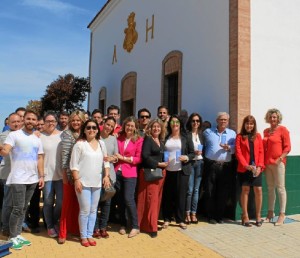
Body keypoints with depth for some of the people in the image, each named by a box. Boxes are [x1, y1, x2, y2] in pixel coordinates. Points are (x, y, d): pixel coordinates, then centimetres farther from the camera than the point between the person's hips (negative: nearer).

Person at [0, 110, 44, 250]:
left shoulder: (37, 139, 11)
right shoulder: (14, 135, -6)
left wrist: (41, 176, 7)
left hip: (32, 179, 6)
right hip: (18, 179, -5)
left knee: (24, 208, 13)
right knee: (18, 208, -4)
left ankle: (18, 234, 24)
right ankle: (12, 237, 13)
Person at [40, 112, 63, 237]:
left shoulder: (63, 135, 4)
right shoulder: (40, 136, 2)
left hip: (60, 174, 1)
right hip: (47, 175, -1)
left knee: (61, 202, 4)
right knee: (48, 202, 7)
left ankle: (55, 222, 30)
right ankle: (50, 226, 27)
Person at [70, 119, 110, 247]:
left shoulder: (101, 143, 7)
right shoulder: (79, 144, -7)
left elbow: (106, 161, 13)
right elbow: (74, 164, -8)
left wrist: (107, 175, 3)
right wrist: (76, 180, -13)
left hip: (97, 182, 5)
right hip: (83, 182, -4)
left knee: (93, 210, 11)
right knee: (85, 210, 0)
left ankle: (90, 235, 24)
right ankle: (83, 236, 17)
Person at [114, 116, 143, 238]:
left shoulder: (139, 140, -3)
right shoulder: (119, 137, 6)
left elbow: (139, 158, -5)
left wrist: (123, 158, -10)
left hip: (130, 173, -3)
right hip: (117, 171, 4)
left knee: (128, 199, -7)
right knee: (120, 199, 10)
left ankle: (135, 226, 7)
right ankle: (123, 224, 24)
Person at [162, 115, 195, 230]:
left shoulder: (186, 137, 3)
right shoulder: (166, 137, 9)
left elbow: (193, 153, 3)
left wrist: (187, 157, -15)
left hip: (182, 170, -1)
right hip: (168, 170, 2)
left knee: (181, 195, 3)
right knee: (167, 195, 5)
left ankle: (181, 220, 16)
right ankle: (167, 219, 17)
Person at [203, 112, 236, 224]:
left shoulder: (232, 133, 12)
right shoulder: (208, 132, 11)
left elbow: (235, 147, 1)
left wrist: (229, 147, -18)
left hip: (225, 166, 1)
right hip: (211, 165, -1)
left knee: (222, 192, 5)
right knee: (210, 191, 1)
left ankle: (220, 216, 17)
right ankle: (211, 216, 12)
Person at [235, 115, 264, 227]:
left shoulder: (258, 136, 11)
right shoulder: (240, 136, 3)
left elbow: (261, 152, 6)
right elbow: (238, 152, -4)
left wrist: (260, 166, -6)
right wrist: (246, 165, -14)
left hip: (256, 168, 2)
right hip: (244, 168, -2)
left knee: (258, 190, 0)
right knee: (245, 190, 1)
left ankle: (258, 216, 14)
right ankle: (245, 217, 9)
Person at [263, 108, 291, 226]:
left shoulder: (283, 129, -2)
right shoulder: (266, 131, 14)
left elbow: (287, 147, -6)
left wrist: (279, 159, -15)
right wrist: (263, 161, 9)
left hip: (278, 163, -5)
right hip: (267, 163, 5)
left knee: (280, 188, -2)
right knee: (270, 188, 11)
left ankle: (282, 214, 5)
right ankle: (270, 212, 19)